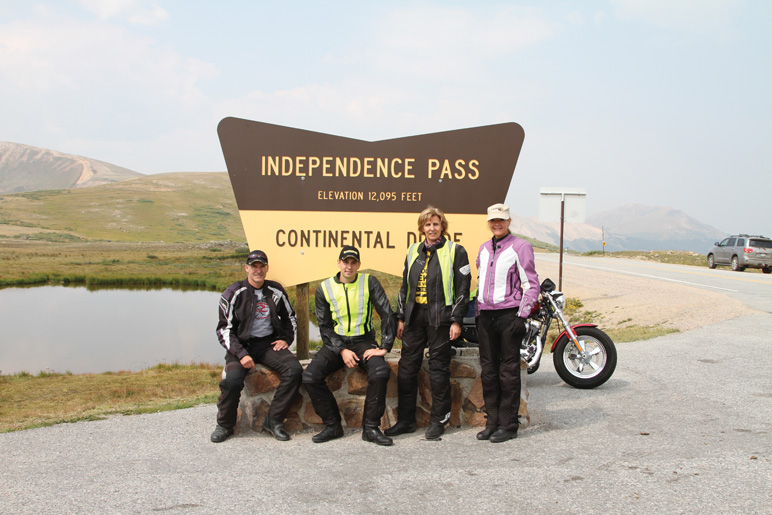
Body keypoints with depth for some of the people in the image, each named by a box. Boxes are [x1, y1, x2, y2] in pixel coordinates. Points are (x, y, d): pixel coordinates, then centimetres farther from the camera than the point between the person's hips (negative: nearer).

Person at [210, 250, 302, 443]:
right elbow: (225, 329, -4)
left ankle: (274, 420, -11)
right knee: (232, 380, -30)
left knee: (294, 370, -24)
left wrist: (286, 339, 6)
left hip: (270, 344, 3)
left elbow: (290, 318, 23)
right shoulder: (234, 293, -2)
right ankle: (225, 425, -2)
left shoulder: (275, 291, 7)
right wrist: (241, 354, -16)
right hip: (241, 345, -2)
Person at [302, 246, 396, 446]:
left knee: (381, 371, -31)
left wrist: (384, 347, -12)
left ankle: (370, 427, -14)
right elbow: (325, 326, 2)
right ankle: (332, 425, -4)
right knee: (310, 376, -22)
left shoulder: (369, 282, -2)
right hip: (336, 342, 2)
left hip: (364, 341, -1)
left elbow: (386, 314, -4)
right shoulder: (325, 288, 1)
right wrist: (342, 350, -11)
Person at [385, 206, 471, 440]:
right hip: (414, 316, 5)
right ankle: (406, 420, 16)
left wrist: (456, 320, -9)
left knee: (438, 368, 2)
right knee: (406, 367, 5)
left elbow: (462, 288, -3)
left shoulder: (455, 251, 0)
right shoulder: (413, 251, 15)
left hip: (439, 317, -5)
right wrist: (401, 317, 13)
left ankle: (438, 420, 14)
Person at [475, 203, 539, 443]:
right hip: (486, 315, 6)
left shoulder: (520, 247, -4)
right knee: (488, 371, 9)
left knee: (508, 371, -2)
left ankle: (508, 425, 6)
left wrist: (522, 316, -14)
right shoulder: (484, 248, 17)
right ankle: (492, 422, 18)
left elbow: (531, 284, -7)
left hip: (508, 314, -6)